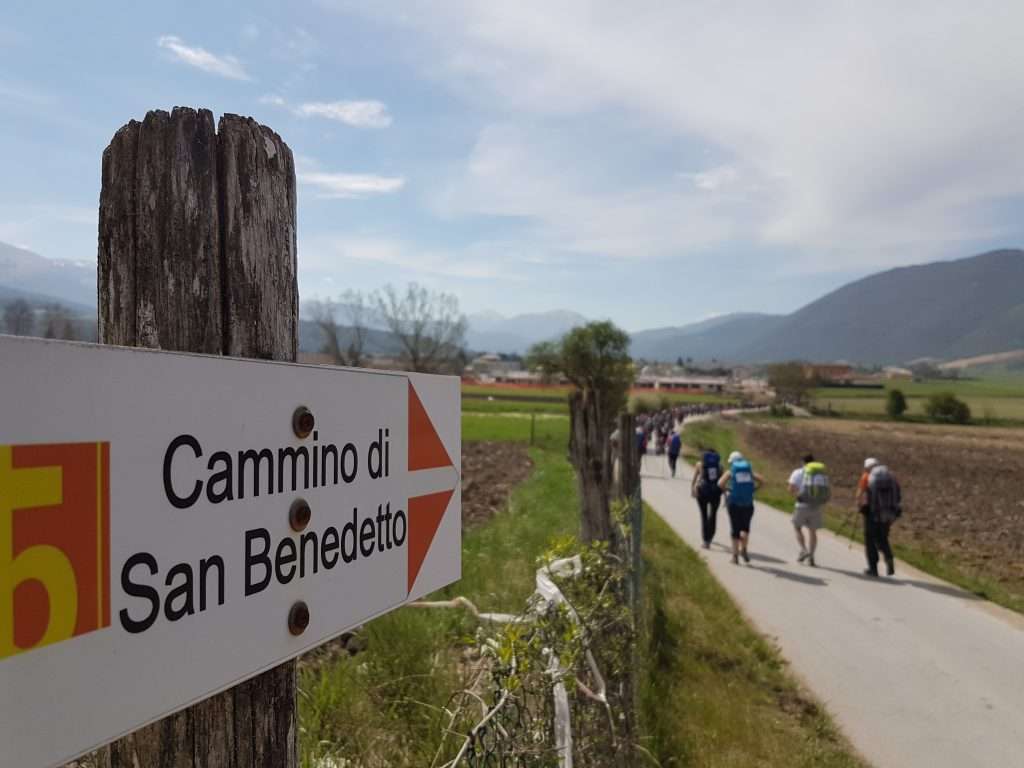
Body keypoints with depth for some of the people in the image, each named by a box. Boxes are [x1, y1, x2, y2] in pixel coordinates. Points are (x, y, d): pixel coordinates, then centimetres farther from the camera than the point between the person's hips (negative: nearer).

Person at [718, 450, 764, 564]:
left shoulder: (730, 472, 2)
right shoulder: (749, 470, 10)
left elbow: (720, 483, -13)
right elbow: (762, 481, -3)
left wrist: (727, 490, 4)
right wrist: (752, 489, 7)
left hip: (734, 504, -1)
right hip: (748, 504, 1)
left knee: (735, 529, 7)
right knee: (745, 528, 18)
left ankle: (735, 556, 6)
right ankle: (744, 550, 2)